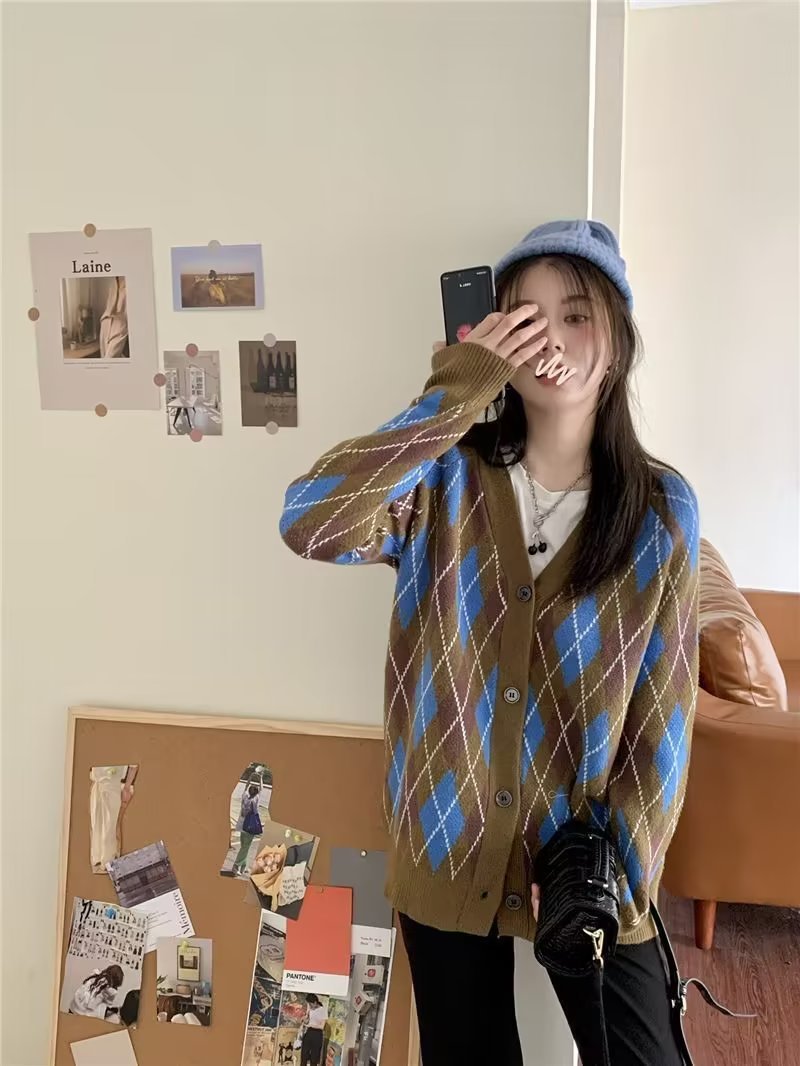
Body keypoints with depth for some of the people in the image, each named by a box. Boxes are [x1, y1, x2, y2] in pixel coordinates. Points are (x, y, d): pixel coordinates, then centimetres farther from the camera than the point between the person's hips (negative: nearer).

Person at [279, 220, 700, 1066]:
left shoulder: (661, 507, -7)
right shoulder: (447, 481, -8)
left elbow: (663, 712, -5)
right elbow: (310, 526, -27)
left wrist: (620, 871, -9)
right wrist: (455, 394, -27)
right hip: (447, 853, 1)